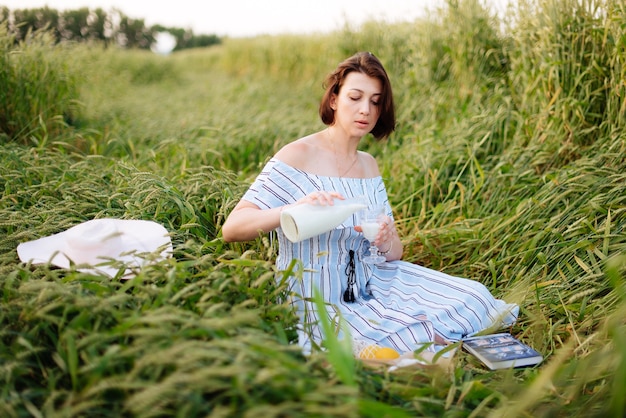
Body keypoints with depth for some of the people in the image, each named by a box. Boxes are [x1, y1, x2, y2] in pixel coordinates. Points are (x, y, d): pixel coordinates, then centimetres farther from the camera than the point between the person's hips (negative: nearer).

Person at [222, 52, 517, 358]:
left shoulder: (369, 165, 9)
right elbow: (231, 228, -20)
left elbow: (395, 252, 8)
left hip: (370, 290, 7)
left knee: (472, 299, -6)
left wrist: (386, 243, -17)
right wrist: (296, 208, -37)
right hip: (319, 307, -6)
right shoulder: (297, 157, -12)